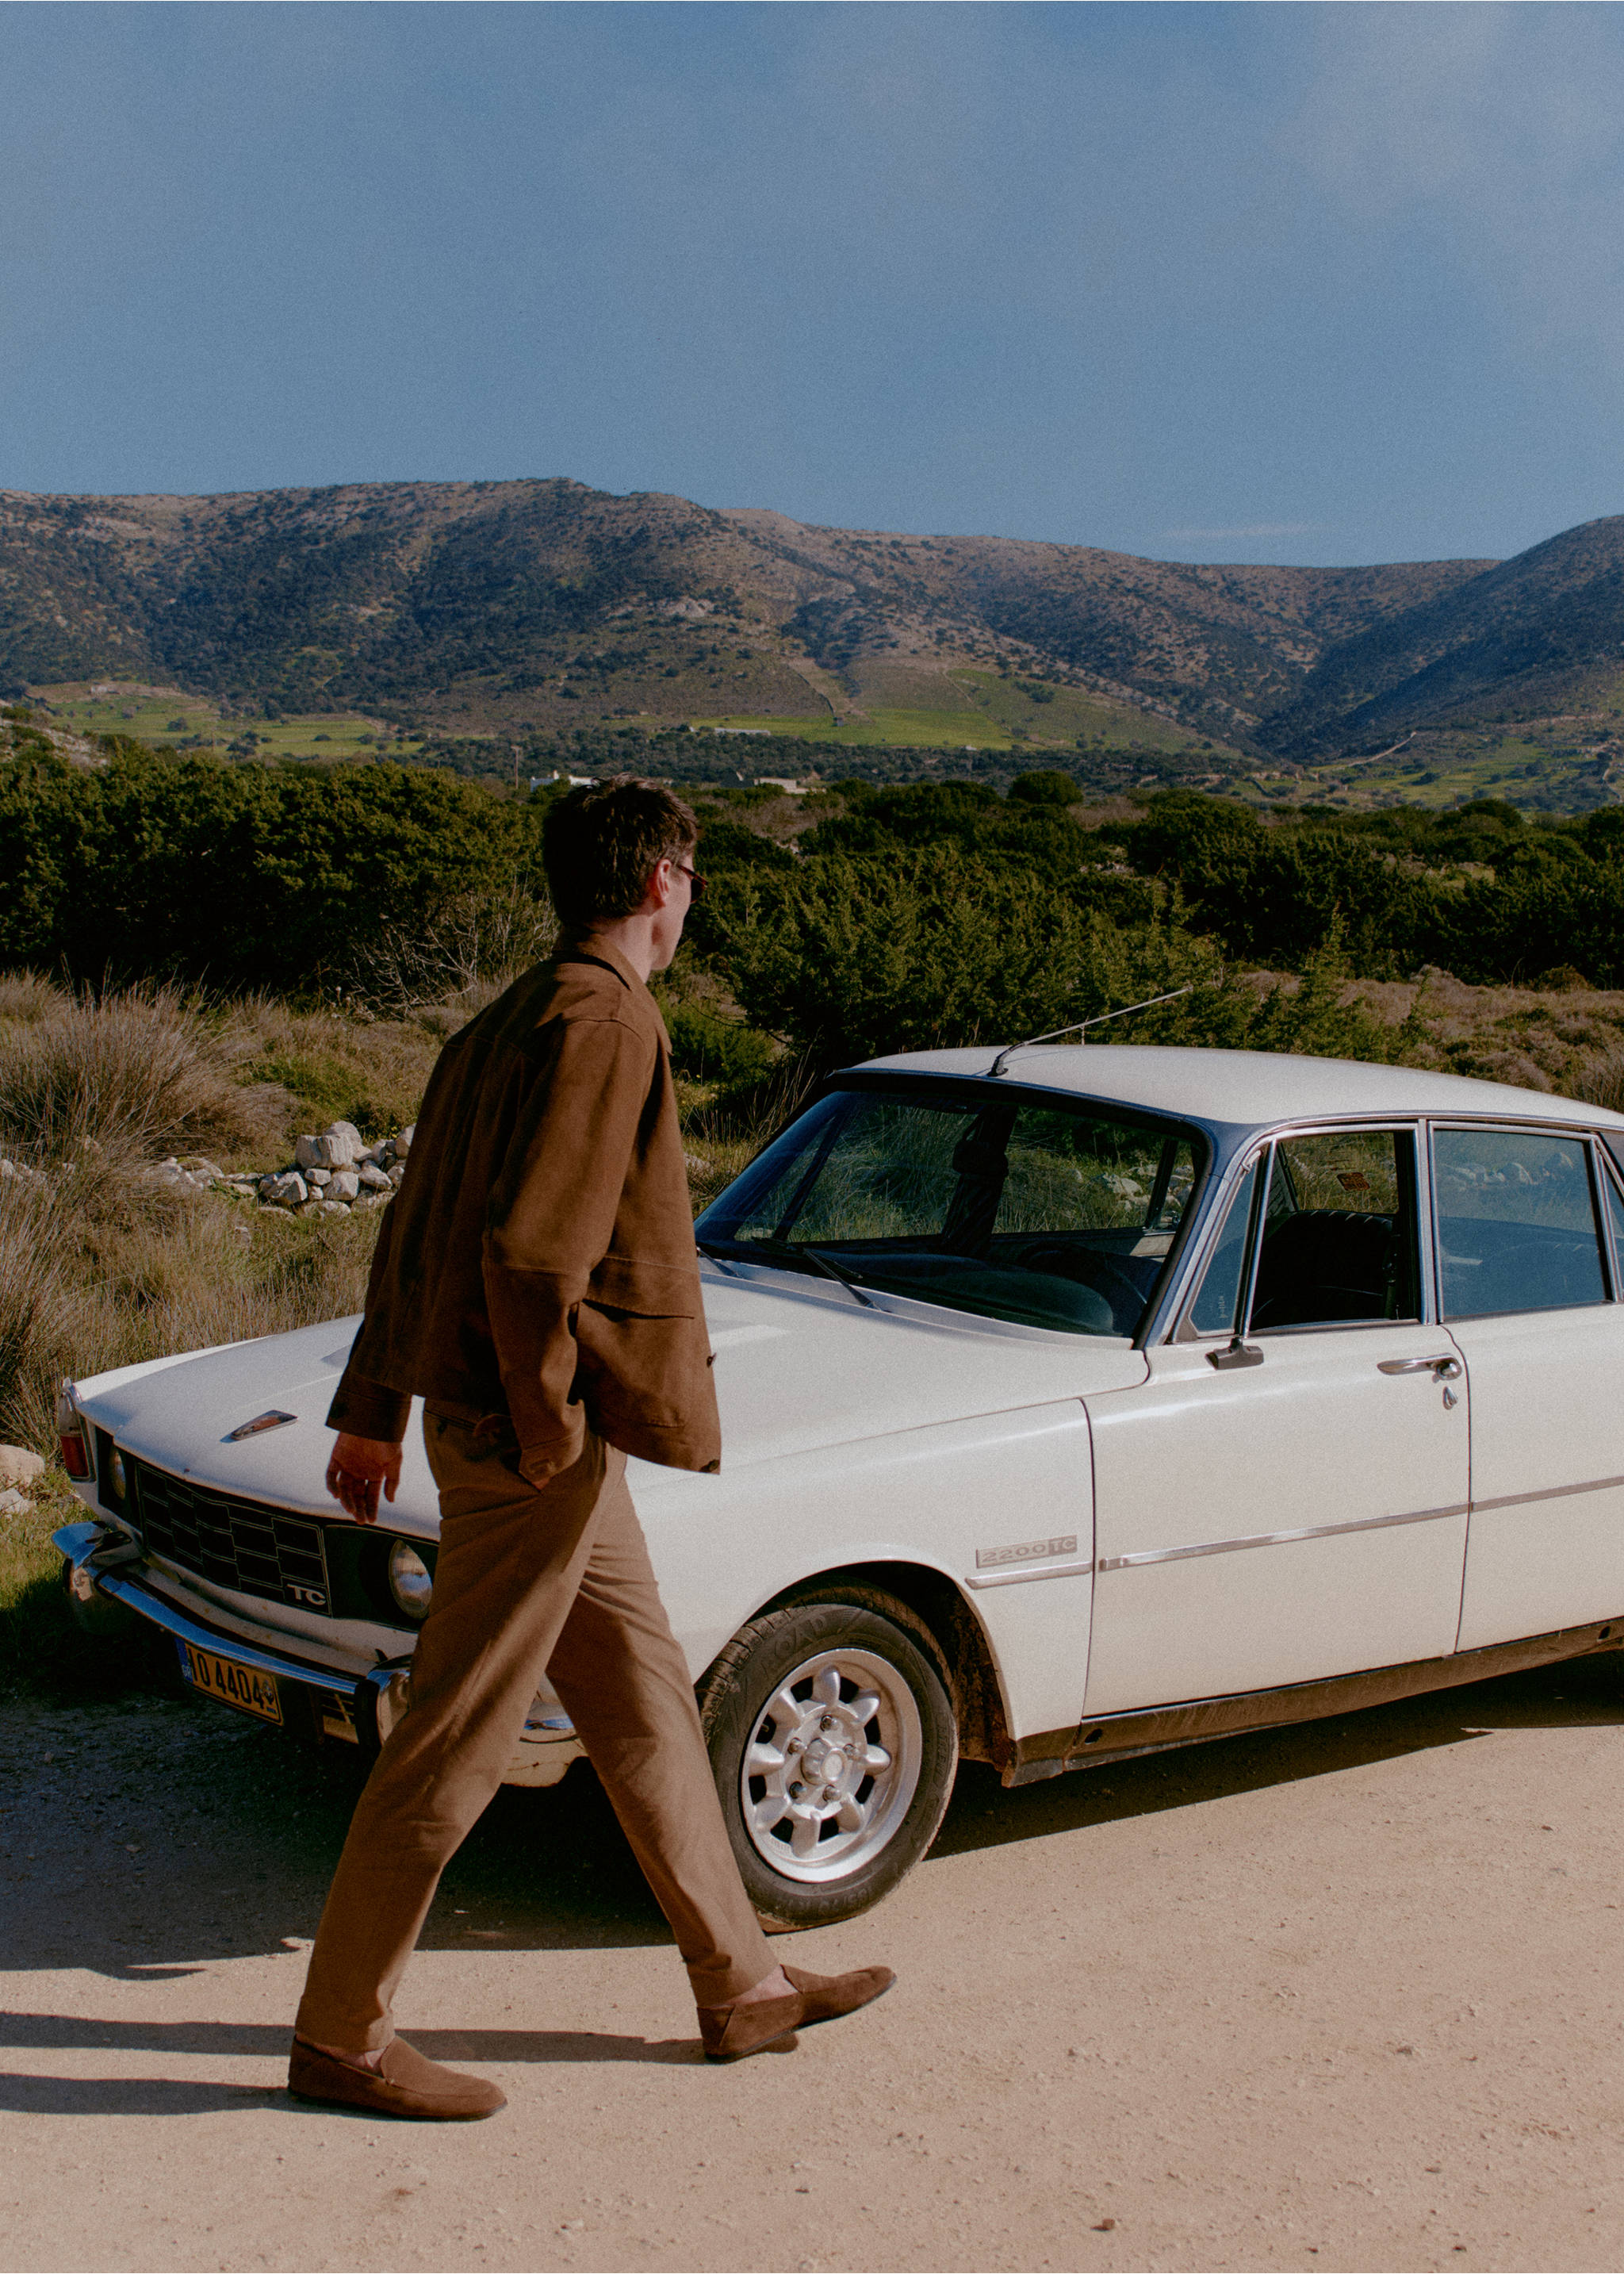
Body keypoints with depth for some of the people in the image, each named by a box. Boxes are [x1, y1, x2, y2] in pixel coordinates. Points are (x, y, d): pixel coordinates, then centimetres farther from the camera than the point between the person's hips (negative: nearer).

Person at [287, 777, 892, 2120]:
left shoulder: (504, 1024, 13)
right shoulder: (607, 1021, -16)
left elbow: (415, 1234, 15)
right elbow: (529, 1249, -24)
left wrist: (373, 1412, 19)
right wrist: (549, 1432, -17)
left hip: (485, 1416, 10)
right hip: (533, 1441, -10)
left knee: (648, 1706, 16)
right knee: (459, 1741, 1)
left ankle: (742, 1985, 27)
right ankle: (341, 2037, 14)